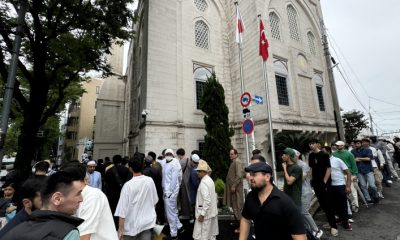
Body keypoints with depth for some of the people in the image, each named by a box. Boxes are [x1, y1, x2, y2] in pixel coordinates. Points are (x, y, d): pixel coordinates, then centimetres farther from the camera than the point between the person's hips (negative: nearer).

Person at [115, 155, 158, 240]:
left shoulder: (128, 185, -19)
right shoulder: (150, 181, -8)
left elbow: (123, 208, -17)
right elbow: (155, 200, 4)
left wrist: (120, 229, -8)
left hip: (132, 225, -2)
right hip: (147, 222, 2)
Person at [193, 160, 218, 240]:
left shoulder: (204, 182, -22)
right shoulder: (209, 179, 6)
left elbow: (207, 200, -27)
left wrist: (202, 214, -20)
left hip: (206, 213, -9)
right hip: (212, 212, 9)